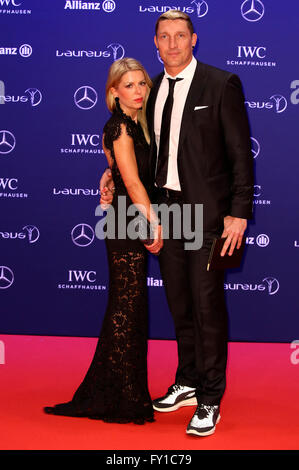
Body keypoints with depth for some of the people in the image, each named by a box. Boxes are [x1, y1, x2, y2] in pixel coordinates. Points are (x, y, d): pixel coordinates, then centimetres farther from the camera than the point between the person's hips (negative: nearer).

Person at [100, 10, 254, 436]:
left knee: (208, 305, -3)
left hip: (206, 211, -6)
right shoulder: (153, 89, 10)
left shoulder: (221, 85, -7)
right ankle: (187, 382, 30)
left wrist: (239, 212, -14)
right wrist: (114, 172, 6)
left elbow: (240, 153, -9)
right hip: (166, 208, 6)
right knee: (179, 305, 14)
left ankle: (210, 401, 8)